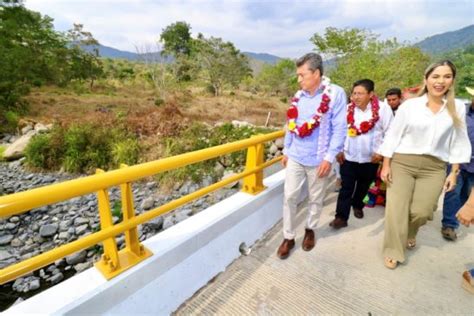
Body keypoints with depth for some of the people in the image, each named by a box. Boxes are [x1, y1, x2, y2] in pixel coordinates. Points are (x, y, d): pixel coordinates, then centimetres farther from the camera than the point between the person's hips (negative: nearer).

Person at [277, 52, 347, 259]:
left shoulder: (336, 94, -9)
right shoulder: (299, 96, 6)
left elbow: (339, 129, -11)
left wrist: (329, 157, -15)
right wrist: (286, 151, 13)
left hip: (318, 160, -4)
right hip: (295, 157, 4)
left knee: (315, 199, 13)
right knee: (289, 197, 5)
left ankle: (310, 230, 38)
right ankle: (288, 237, 20)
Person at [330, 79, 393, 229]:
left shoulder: (383, 108, -9)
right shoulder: (347, 109, -2)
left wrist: (380, 152, -10)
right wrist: (339, 150, -1)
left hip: (371, 158, 0)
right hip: (349, 156, 0)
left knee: (363, 186, 19)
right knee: (346, 188, -2)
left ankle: (357, 206, 44)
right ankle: (341, 217, 3)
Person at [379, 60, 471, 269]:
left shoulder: (458, 108, 4)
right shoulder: (409, 105, -4)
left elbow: (458, 143, 8)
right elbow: (393, 136, -2)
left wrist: (454, 172, 4)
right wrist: (386, 165, -6)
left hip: (434, 168, 2)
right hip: (401, 163, -2)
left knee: (421, 211, 4)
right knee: (396, 210, -1)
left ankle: (410, 233, 39)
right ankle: (393, 251, 17)